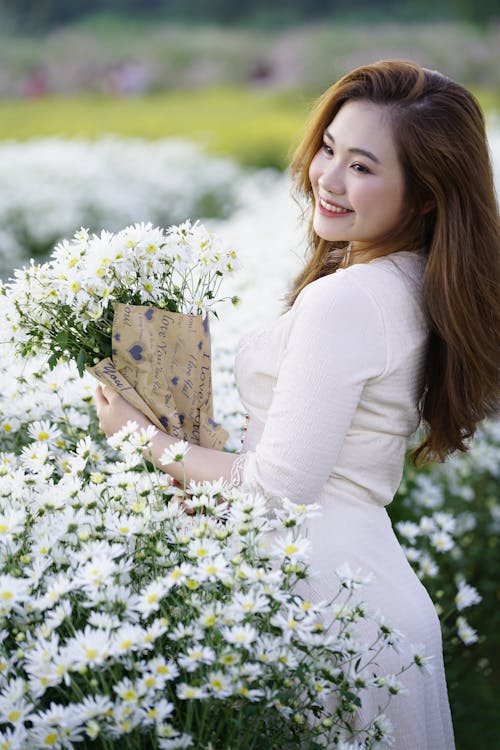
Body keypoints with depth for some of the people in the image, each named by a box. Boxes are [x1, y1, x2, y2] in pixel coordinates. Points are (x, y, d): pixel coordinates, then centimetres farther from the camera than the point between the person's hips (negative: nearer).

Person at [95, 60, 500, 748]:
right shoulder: (415, 283, 6)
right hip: (377, 577, 9)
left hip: (323, 592, -9)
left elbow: (282, 487, -21)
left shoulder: (341, 300, -22)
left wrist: (145, 439, -9)